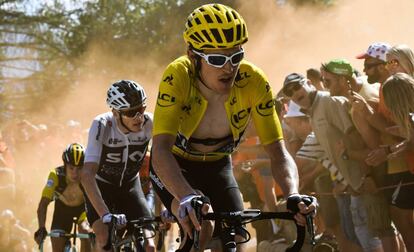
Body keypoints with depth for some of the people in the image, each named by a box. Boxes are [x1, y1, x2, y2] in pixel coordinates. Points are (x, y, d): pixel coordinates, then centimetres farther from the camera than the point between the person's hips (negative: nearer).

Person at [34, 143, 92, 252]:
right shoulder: (56, 175, -36)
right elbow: (44, 203, -38)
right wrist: (41, 229, -51)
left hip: (83, 206, 0)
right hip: (63, 207, 0)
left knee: (86, 232, -28)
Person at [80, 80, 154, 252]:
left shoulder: (149, 123, -26)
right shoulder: (102, 125, -33)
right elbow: (87, 175, -41)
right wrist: (105, 214, -53)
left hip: (130, 185, 2)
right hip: (101, 185, -2)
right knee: (104, 237, -23)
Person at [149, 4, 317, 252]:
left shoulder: (254, 82, -28)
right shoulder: (178, 77, -35)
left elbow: (278, 152, -28)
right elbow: (161, 150, -44)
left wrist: (294, 196, -49)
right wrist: (187, 197, -63)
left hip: (218, 166, 3)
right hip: (174, 166, -3)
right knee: (201, 230, -28)